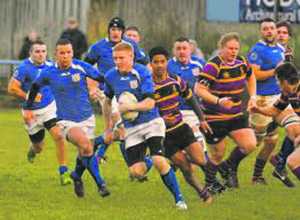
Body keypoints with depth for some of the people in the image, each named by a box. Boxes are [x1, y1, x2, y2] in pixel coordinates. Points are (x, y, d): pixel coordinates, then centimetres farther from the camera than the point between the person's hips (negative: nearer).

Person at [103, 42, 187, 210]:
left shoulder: (142, 72, -15)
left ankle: (179, 198, -7)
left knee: (159, 161, -22)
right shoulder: (111, 76, 0)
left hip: (151, 122, -4)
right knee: (136, 172, -8)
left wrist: (130, 107, -33)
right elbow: (108, 101, 18)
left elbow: (150, 103, -21)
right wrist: (107, 127, 22)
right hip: (131, 128, 4)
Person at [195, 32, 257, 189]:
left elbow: (250, 77, 24)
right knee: (217, 155, 3)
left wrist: (252, 97, 11)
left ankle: (229, 167, 18)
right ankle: (209, 184, 28)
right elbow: (199, 89, -24)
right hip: (214, 117, -6)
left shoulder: (241, 62, 2)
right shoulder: (213, 66, -20)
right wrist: (218, 101, -35)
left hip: (236, 115, 6)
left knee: (250, 145, -9)